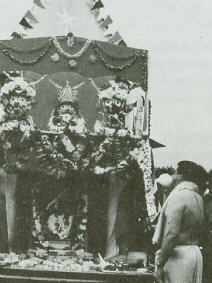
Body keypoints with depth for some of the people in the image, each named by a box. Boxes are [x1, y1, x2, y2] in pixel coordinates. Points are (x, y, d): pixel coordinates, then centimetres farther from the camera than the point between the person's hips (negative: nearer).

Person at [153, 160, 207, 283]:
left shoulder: (178, 196, -14)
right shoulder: (198, 197, 12)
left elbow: (171, 234, -20)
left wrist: (160, 265, -17)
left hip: (178, 255, -9)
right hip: (195, 253, 9)